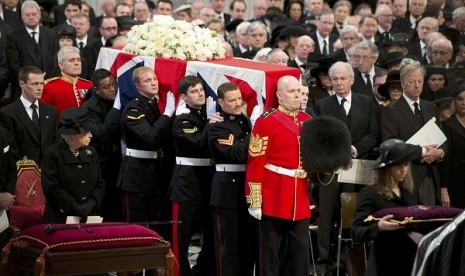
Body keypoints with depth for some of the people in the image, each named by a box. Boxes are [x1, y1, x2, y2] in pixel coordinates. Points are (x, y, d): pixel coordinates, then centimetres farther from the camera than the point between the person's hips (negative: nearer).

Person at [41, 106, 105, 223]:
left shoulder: (91, 152, 11)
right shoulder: (53, 154, -5)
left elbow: (100, 184, 11)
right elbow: (51, 188, -11)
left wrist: (91, 203, -7)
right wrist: (75, 207, -16)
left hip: (89, 216, 4)